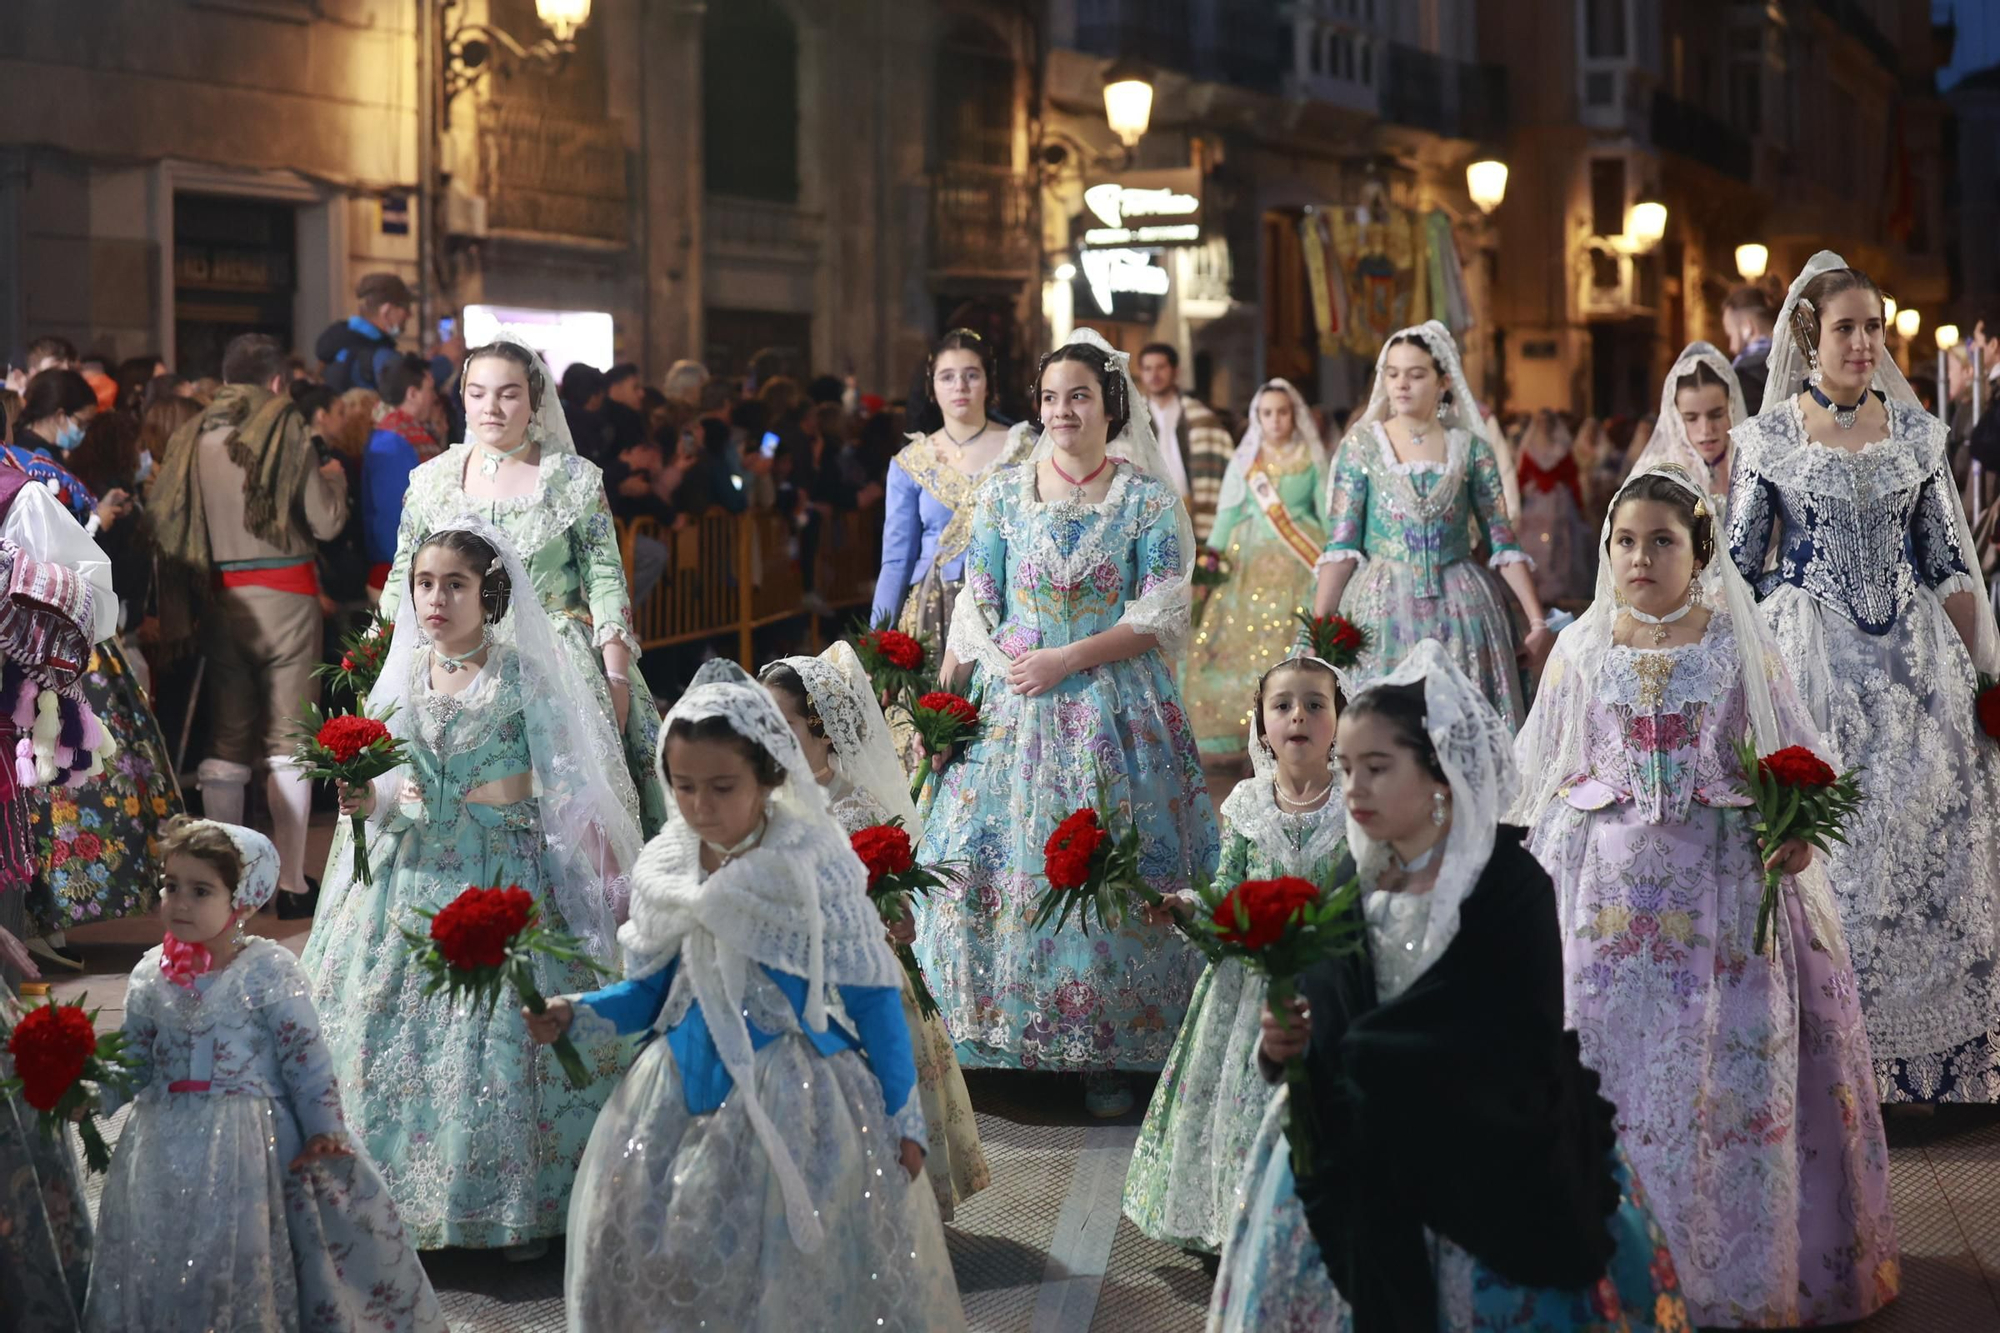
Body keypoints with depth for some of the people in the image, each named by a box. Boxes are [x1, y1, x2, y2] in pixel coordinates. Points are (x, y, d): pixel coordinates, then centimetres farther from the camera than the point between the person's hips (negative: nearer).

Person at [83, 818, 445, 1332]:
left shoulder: (269, 968, -11)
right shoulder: (150, 976, 3)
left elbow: (306, 1053, -10)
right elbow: (133, 1059, 11)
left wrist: (323, 1128, -13)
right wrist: (93, 1098, -5)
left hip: (253, 1144, -4)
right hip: (167, 1146, 4)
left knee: (243, 1254, 0)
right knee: (157, 1258, 10)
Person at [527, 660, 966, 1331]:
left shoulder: (815, 871, -12)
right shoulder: (664, 870, 1)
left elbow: (873, 999, -6)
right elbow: (652, 991, 11)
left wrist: (903, 1117, -5)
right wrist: (576, 1014, -7)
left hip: (790, 1096, -4)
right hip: (682, 1093, 4)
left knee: (788, 1271, -2)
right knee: (650, 1256, 5)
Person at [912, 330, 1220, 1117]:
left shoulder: (1148, 502, 1)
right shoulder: (1003, 492, 7)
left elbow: (1158, 618, -5)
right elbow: (973, 609, 7)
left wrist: (1065, 660, -14)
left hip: (1112, 710, -2)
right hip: (1007, 701, 2)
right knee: (994, 863, -2)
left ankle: (1105, 1056, 7)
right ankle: (993, 1045, 9)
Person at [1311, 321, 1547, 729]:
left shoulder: (1471, 447, 5)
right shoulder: (1361, 446, 3)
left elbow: (1504, 543, 4)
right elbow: (1341, 545, -2)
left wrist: (1538, 622, 0)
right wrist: (1318, 627, -10)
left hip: (1458, 610, 1)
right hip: (1383, 609, -1)